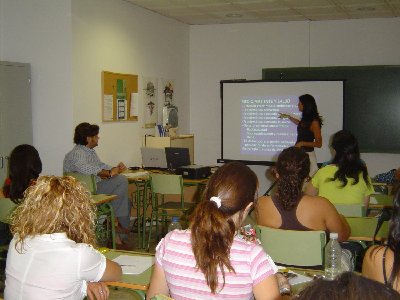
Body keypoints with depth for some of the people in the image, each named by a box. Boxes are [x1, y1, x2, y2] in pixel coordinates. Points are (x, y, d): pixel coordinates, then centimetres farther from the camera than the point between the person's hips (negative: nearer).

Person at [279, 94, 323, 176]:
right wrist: (288, 116, 42)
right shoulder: (305, 118, 9)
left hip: (307, 154, -7)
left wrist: (302, 143, -20)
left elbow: (319, 144, -14)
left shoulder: (314, 122, -14)